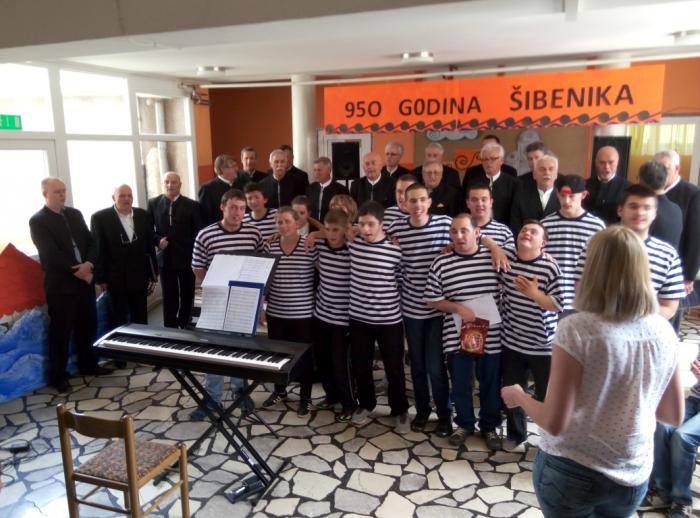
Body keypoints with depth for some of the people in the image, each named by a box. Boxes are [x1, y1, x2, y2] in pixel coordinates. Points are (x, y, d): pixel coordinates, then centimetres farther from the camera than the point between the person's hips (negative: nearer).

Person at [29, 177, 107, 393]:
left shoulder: (75, 214, 11)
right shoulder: (38, 221, -7)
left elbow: (90, 242, 7)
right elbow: (51, 254, -16)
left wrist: (89, 264, -12)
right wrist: (76, 271, -15)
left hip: (84, 279, 6)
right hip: (60, 284, -6)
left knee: (88, 326, 14)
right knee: (61, 332, 3)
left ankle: (87, 364, 31)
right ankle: (58, 376, 15)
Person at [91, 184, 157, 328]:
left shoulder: (143, 215, 5)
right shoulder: (99, 218, -6)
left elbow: (150, 246, 7)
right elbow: (98, 249, -6)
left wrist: (153, 274, 7)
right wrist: (100, 278, -7)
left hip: (139, 278, 3)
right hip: (116, 279, -3)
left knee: (141, 320, 11)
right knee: (119, 322, 8)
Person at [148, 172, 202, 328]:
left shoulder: (192, 205, -4)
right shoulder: (153, 203, 2)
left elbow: (198, 233, -3)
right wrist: (158, 240, -13)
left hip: (187, 258, 0)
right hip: (165, 258, 1)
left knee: (187, 295, 13)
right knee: (169, 297, 5)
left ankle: (185, 325, 32)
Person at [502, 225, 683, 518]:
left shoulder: (577, 329, -22)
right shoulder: (665, 332, -6)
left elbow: (554, 423, -20)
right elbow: (674, 417, 5)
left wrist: (518, 396, -2)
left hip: (571, 472, -4)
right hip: (633, 477, 4)